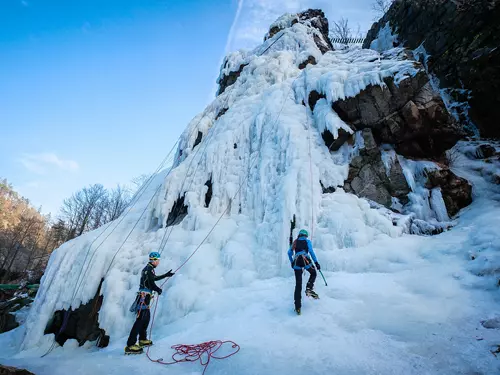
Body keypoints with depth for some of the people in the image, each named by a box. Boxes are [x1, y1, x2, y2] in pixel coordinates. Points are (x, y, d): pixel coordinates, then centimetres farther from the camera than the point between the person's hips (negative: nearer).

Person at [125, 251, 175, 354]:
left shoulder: (148, 268, 16)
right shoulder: (149, 269, -15)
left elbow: (154, 278, 31)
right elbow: (151, 284, -20)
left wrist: (166, 275, 37)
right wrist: (159, 289, -4)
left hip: (143, 296, 11)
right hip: (144, 296, -11)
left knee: (146, 317, 19)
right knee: (140, 319, -12)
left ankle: (142, 339, 30)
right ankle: (130, 345, -12)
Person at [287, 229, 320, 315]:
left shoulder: (295, 242, 23)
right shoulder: (307, 241, 13)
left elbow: (289, 252, 19)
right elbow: (311, 251, 0)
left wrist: (292, 262, 30)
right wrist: (316, 262, -1)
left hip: (296, 262, 3)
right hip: (305, 260, -3)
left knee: (298, 284, 5)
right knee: (313, 273, 27)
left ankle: (298, 307, 0)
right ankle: (309, 289, 1)